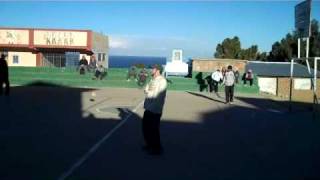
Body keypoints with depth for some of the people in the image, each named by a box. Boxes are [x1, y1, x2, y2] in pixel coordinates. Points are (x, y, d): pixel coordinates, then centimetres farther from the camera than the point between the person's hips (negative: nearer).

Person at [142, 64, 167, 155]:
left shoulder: (162, 81, -15)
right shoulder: (152, 80, 13)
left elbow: (157, 94, -21)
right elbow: (146, 90, 11)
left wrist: (148, 92, -9)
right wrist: (147, 91, -10)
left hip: (155, 110, -9)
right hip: (148, 108, 9)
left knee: (153, 129, 0)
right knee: (145, 126, 17)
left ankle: (157, 148, 16)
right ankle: (150, 145, 36)